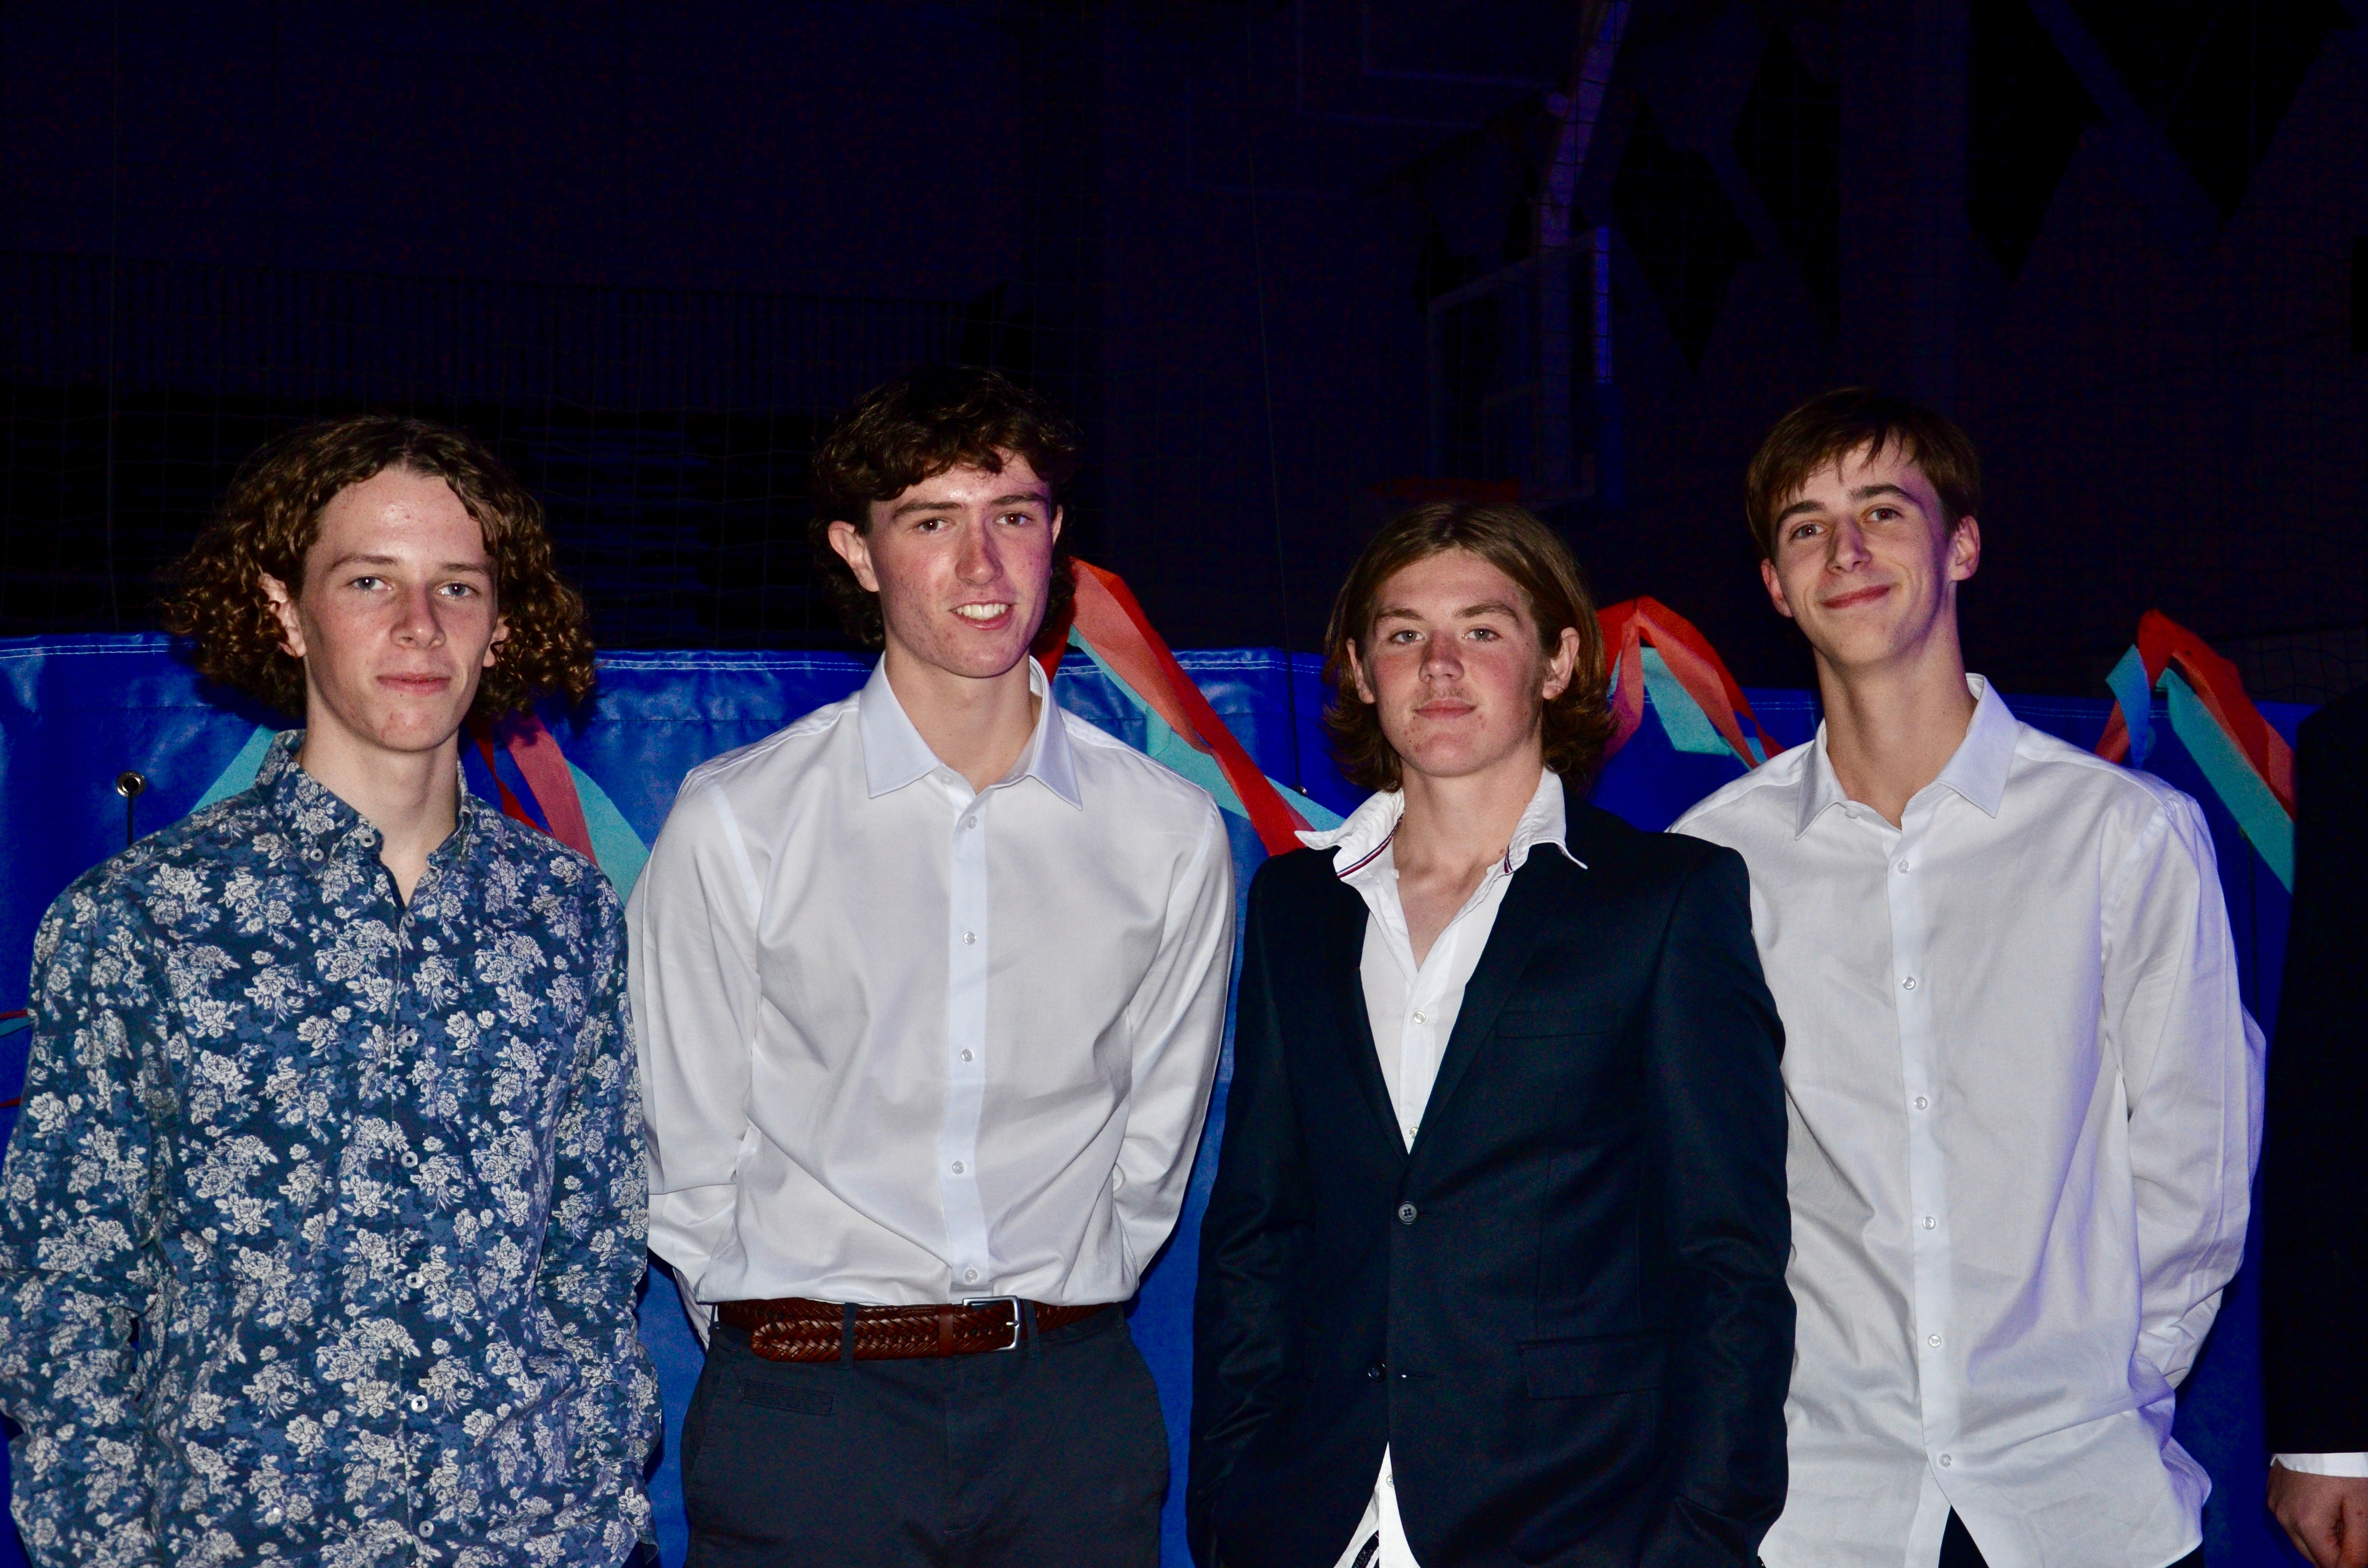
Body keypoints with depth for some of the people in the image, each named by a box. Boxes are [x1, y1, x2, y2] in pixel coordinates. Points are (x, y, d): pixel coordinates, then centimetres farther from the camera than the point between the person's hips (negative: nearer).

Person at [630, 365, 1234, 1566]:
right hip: (804, 1416, -1)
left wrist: (1059, 1321, 10)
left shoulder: (1169, 831, 2)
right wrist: (788, 1337, 3)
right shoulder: (735, 822, -3)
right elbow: (685, 1151, 2)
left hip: (1072, 1405, 2)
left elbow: (1157, 1132, 11)